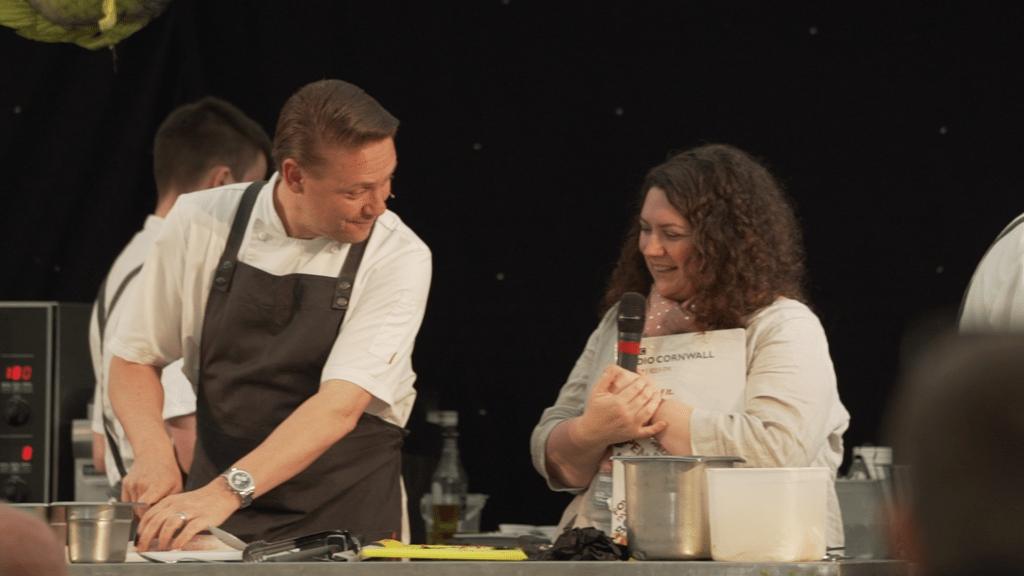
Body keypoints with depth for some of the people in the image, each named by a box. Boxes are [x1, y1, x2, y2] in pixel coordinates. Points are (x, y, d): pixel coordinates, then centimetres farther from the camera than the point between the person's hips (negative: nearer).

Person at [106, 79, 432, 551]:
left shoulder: (400, 258, -9)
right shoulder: (200, 223, -2)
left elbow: (341, 406, -20)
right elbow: (135, 357, 9)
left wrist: (229, 491, -32)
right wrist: (153, 453, -11)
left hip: (345, 520, -3)